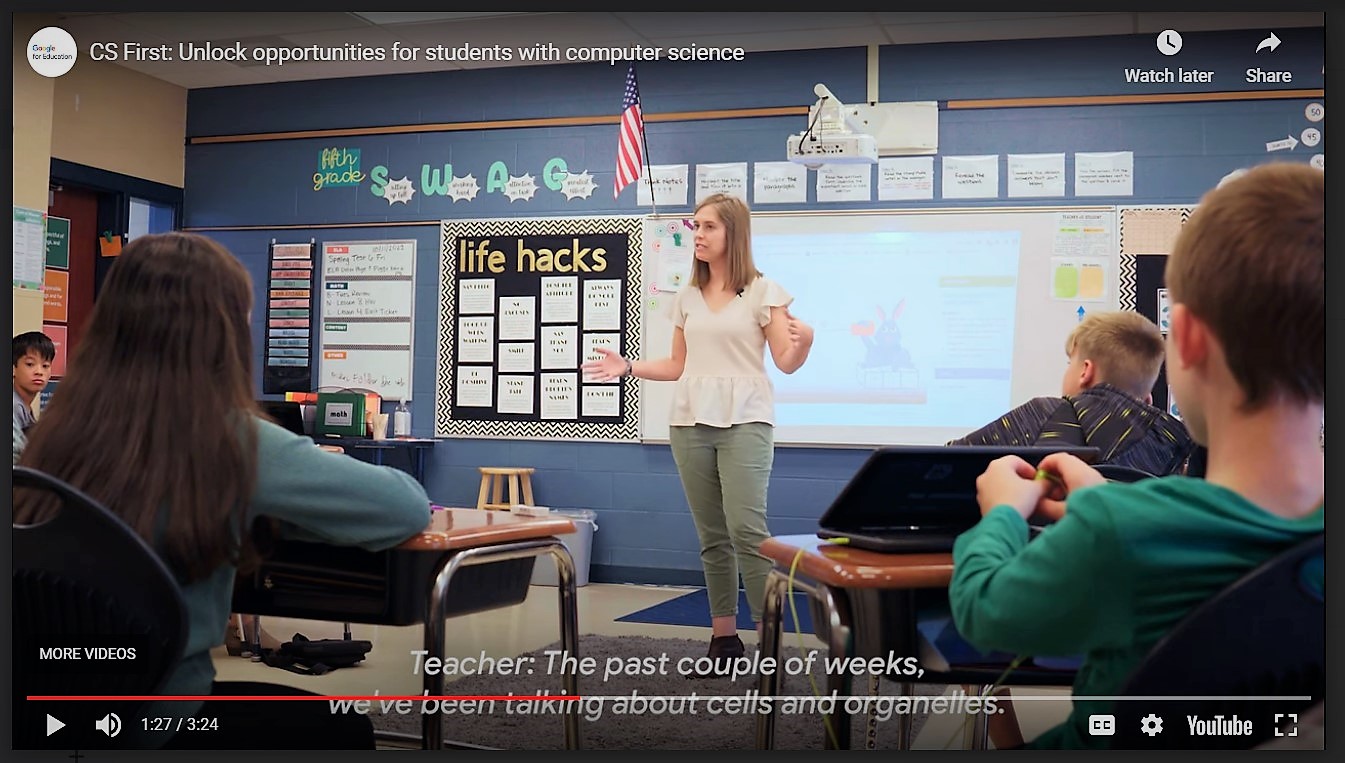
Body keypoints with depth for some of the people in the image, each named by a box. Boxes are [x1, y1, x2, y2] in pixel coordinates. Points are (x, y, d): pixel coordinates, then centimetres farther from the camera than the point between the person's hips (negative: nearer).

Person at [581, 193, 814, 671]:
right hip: (690, 424, 5)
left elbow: (787, 362, -4)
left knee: (746, 528, -15)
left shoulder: (763, 291, 0)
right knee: (711, 536, 6)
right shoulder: (687, 297, 14)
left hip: (745, 422, -5)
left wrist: (804, 340, -25)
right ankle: (724, 635, 12)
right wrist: (628, 367, 8)